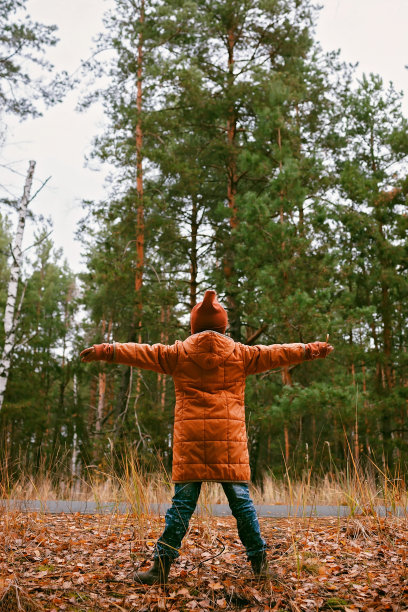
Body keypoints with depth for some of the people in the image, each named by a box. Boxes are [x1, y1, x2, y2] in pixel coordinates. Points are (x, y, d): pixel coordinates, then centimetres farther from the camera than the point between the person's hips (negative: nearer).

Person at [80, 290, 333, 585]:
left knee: (182, 502, 4)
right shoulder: (240, 354, 7)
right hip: (229, 440, 0)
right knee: (241, 500, 9)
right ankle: (260, 562, 17)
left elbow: (141, 352, 8)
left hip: (190, 439, 0)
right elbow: (275, 353, 14)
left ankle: (162, 565, 4)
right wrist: (309, 349, 24)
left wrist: (106, 350, 16)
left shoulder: (179, 353, 6)